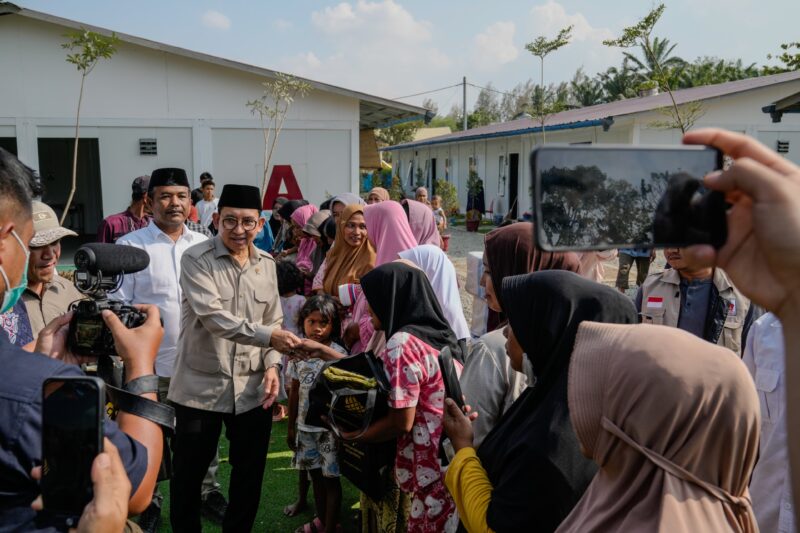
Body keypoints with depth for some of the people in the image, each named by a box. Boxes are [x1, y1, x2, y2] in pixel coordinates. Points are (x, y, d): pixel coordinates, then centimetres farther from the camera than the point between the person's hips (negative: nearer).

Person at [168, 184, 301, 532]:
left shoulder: (266, 264, 5)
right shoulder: (196, 259, -10)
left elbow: (273, 322, 9)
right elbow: (213, 316, -23)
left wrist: (273, 364, -7)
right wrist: (267, 336, -32)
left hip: (253, 388, 4)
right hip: (201, 387, -4)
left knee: (250, 472, 16)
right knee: (188, 475, 11)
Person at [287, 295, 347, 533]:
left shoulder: (339, 354, -14)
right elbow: (295, 391, 8)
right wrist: (291, 426, 11)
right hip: (305, 426, 5)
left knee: (330, 477, 7)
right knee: (315, 474, 19)